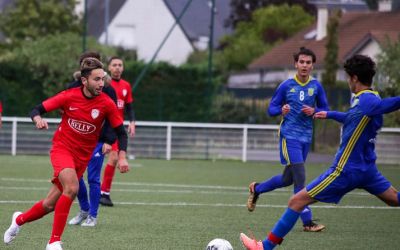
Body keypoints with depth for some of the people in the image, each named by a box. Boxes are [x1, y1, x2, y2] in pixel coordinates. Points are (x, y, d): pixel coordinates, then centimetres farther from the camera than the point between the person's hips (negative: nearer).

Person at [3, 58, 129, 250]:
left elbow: (121, 132, -2)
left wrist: (122, 156, -17)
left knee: (50, 205, 5)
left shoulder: (107, 104, -10)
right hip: (62, 148, -3)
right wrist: (38, 119, -28)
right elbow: (37, 110, -5)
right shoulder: (69, 96, -12)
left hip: (82, 157, 3)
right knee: (72, 188, -29)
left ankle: (20, 219, 36)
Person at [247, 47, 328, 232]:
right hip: (289, 135, -5)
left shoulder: (316, 86, 4)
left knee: (288, 179, 13)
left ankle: (256, 189, 39)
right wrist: (281, 110, -21)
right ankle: (307, 222, -12)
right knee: (300, 177, -13)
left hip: (306, 137, 5)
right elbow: (271, 109, 1)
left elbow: (325, 109, 12)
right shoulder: (286, 86, -4)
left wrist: (314, 111, -10)